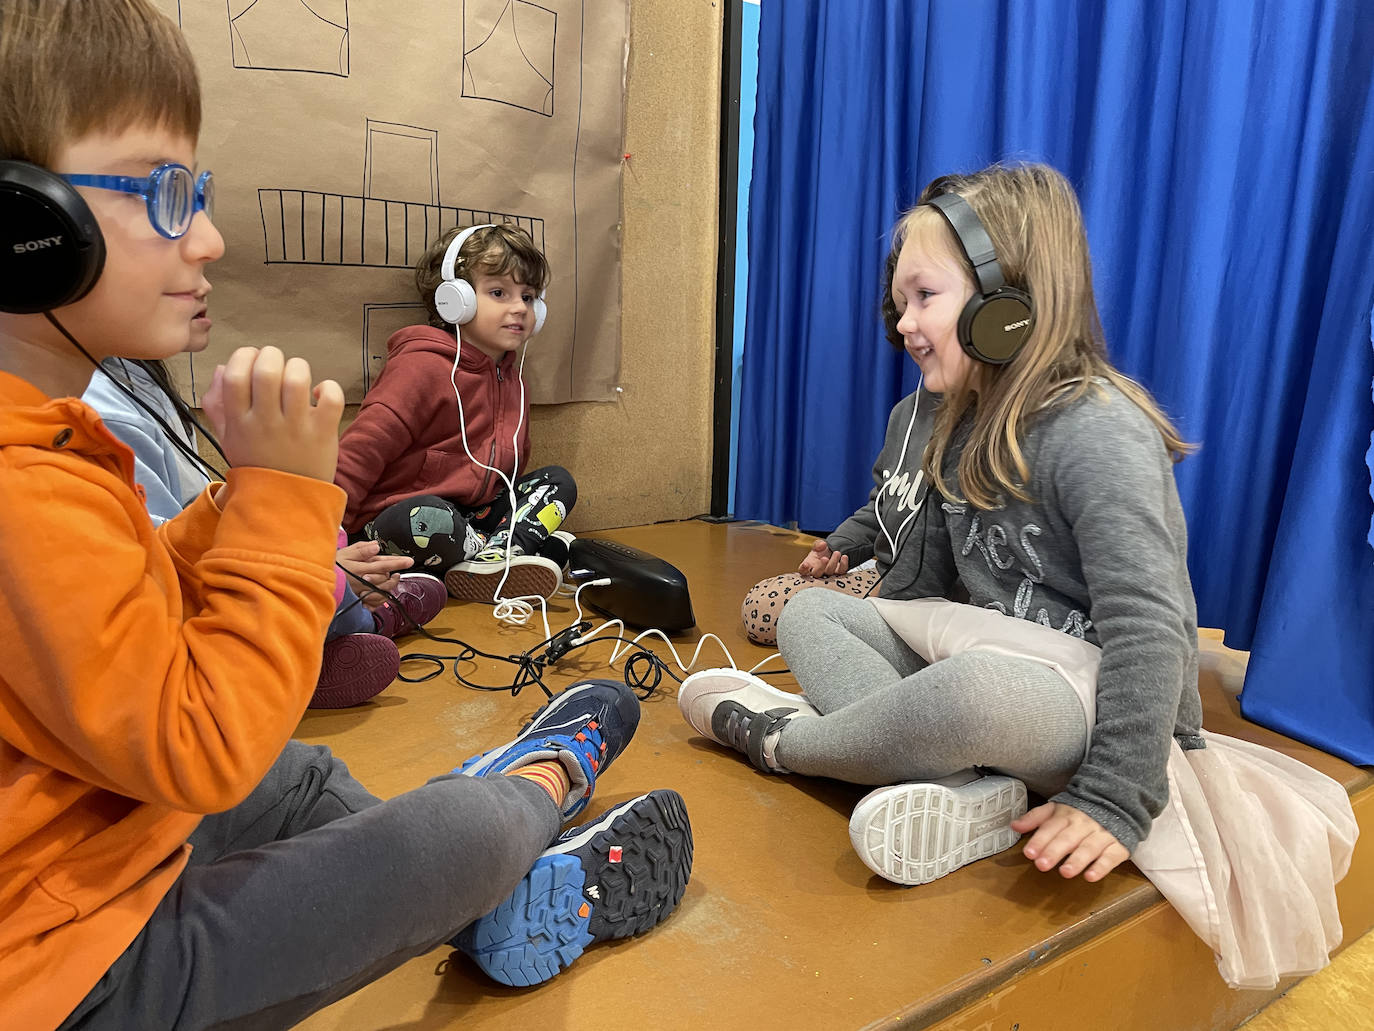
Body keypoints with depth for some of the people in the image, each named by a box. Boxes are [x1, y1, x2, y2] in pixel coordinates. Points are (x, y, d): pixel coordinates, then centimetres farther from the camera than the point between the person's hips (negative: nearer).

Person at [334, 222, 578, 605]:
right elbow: (368, 441, -20)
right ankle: (532, 542, -19)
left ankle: (491, 557, -24)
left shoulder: (510, 378, 13)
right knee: (423, 521, -40)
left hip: (473, 513, 8)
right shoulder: (425, 365, -14)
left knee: (558, 480, -1)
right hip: (401, 513, -8)